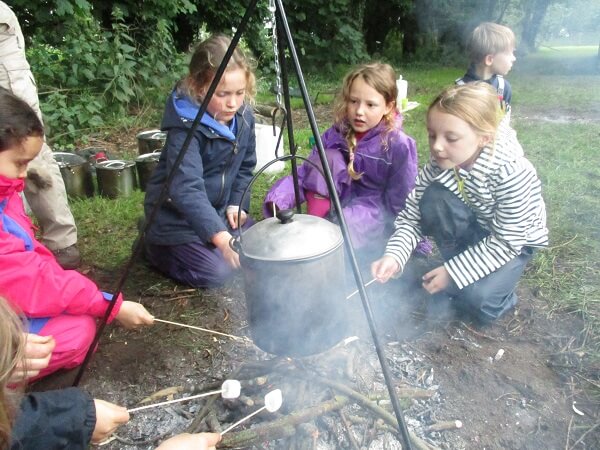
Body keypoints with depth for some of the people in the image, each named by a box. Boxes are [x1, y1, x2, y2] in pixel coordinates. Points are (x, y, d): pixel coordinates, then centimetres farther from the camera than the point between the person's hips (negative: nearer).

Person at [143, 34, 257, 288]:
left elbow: (246, 166, 7)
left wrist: (236, 202, -5)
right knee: (217, 272, -16)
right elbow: (187, 189, -39)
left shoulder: (244, 117, -7)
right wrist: (220, 237, -48)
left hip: (218, 208, 7)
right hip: (177, 217, -7)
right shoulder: (185, 128, -29)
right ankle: (155, 246, 9)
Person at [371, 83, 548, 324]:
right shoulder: (440, 163, -21)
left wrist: (453, 272, -27)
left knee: (477, 299, -30)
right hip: (472, 231, 4)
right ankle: (457, 275, -7)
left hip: (512, 242, -4)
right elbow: (412, 214, -19)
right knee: (433, 198, -28)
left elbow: (506, 241, -25)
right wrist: (394, 255, -36)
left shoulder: (513, 174, -33)